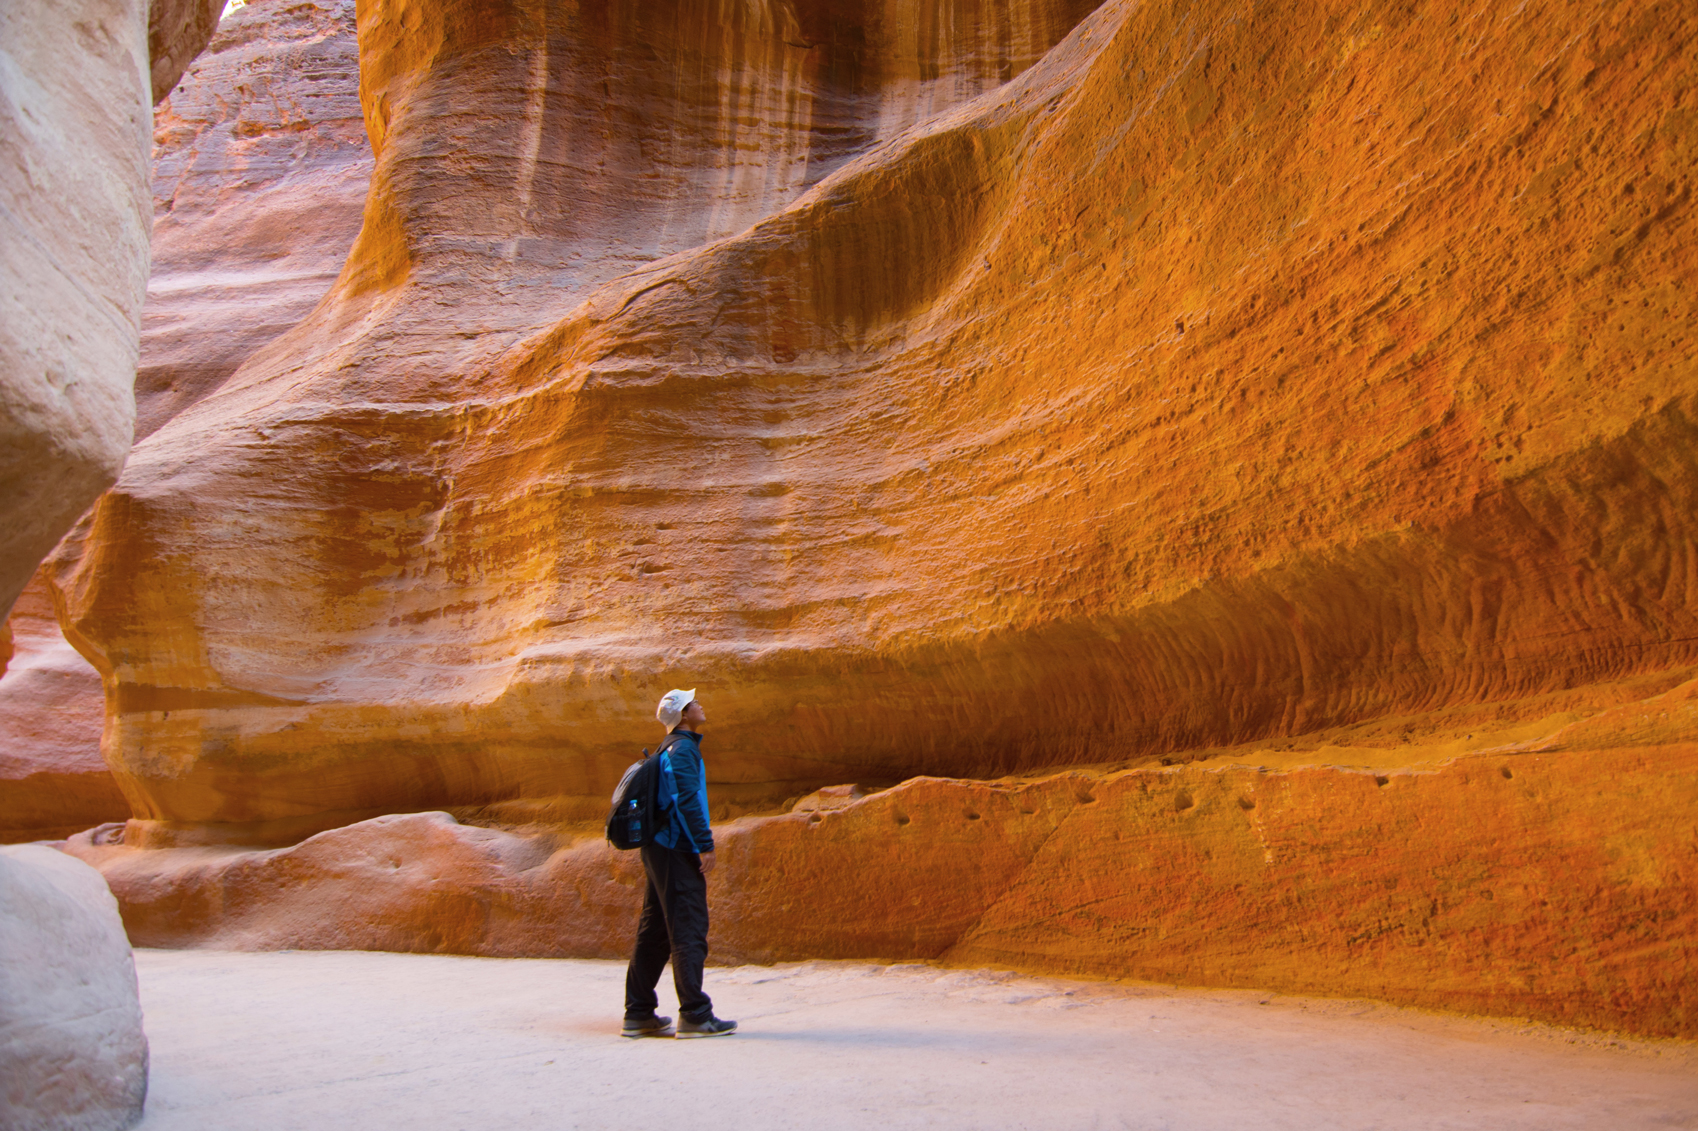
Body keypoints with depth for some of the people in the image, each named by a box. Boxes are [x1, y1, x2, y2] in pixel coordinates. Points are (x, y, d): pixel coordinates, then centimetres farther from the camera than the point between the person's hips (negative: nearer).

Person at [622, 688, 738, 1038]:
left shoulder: (669, 749, 20)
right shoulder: (682, 748, -11)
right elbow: (687, 800, -20)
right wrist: (705, 845, -20)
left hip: (660, 850, 10)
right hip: (677, 852, -10)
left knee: (654, 932, 11)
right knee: (689, 930, -8)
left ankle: (638, 1013, 15)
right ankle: (695, 1015, -8)